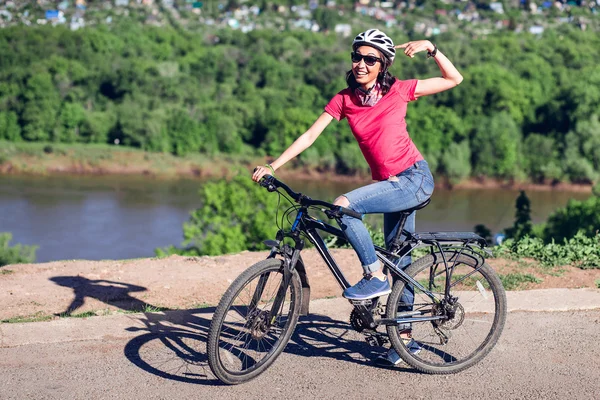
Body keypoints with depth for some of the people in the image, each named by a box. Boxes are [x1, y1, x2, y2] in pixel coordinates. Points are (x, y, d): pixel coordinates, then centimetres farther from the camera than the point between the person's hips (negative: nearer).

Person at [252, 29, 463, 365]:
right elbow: (309, 136, 0)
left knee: (343, 206, -24)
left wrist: (431, 48, -13)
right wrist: (272, 167, -8)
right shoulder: (344, 100, 3)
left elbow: (454, 79, 0)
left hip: (414, 179, -6)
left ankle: (375, 277, -11)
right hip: (389, 184, 6)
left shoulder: (398, 90, -6)